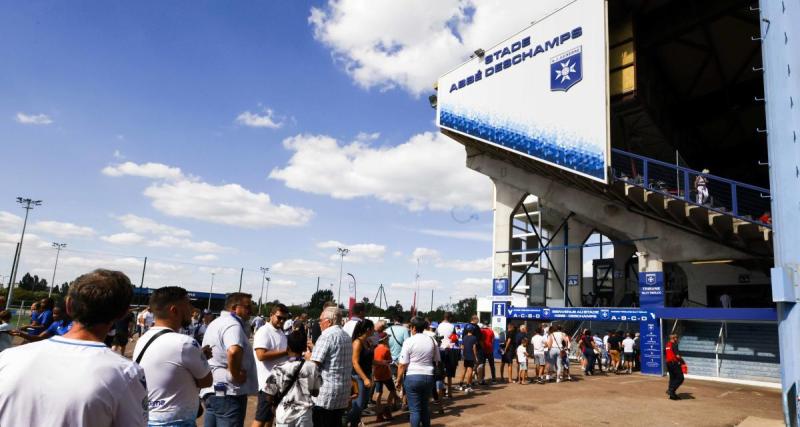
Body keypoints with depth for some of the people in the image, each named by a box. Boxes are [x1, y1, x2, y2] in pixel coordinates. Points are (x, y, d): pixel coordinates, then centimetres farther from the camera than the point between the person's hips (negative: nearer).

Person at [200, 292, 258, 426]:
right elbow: (234, 351, -37)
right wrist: (237, 375, -23)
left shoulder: (216, 323, 17)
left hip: (211, 390, 10)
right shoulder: (232, 324, -18)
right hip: (228, 393, -10)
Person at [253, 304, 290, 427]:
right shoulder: (263, 332, -14)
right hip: (268, 382, -9)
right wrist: (285, 352, -21)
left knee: (271, 416, 18)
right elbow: (261, 355, -26)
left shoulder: (281, 333, 14)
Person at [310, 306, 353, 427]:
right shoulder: (347, 336, 12)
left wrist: (308, 356, 2)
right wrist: (315, 348, 21)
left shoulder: (326, 336, -15)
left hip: (325, 395, -8)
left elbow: (314, 364, -19)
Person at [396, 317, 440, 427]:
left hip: (412, 377, -5)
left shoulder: (409, 341, -9)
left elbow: (402, 364, -10)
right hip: (428, 376, 5)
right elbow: (437, 360, 13)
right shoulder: (431, 341, 6)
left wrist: (399, 380, -2)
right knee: (425, 406, 19)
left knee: (414, 409, 2)